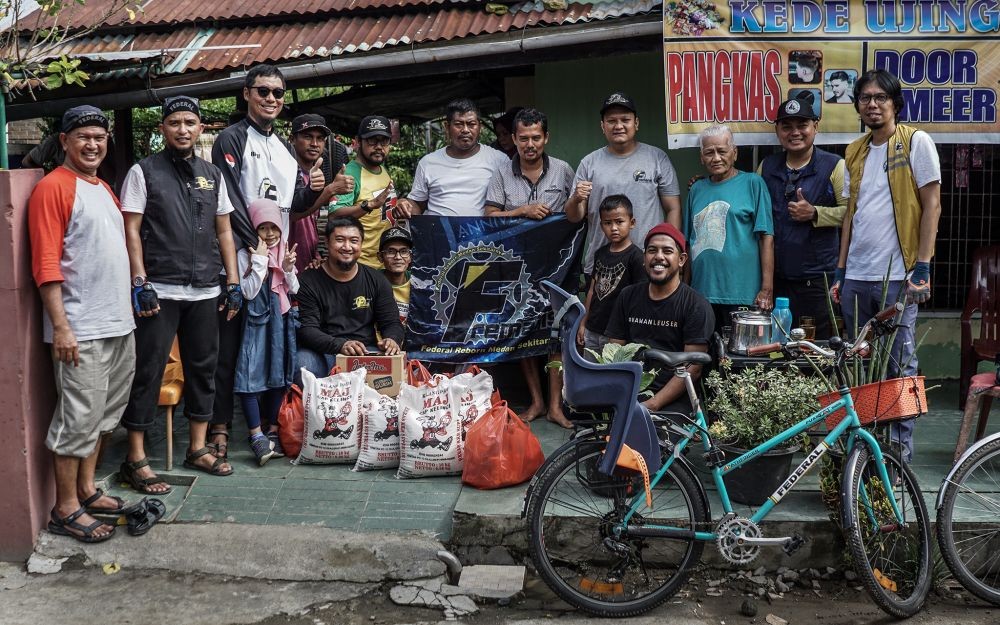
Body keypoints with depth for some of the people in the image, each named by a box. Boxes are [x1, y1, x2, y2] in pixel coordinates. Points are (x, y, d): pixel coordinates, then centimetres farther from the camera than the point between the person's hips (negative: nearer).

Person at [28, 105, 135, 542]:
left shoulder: (104, 189, 16)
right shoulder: (54, 187, -10)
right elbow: (46, 263, -15)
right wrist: (60, 326, -20)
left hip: (118, 324, 9)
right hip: (81, 331, -9)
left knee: (103, 414, 15)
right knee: (79, 419, -4)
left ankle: (87, 490, 28)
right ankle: (66, 510, 6)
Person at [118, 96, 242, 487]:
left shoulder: (212, 175, 13)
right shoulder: (143, 172, 0)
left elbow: (224, 231, 15)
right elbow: (131, 230, -4)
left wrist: (233, 283, 9)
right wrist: (140, 284, -12)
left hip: (205, 292, 5)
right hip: (160, 291, -5)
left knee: (203, 367, 11)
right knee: (148, 371, -2)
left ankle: (197, 448, 23)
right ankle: (135, 459, 5)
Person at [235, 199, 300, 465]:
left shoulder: (286, 252, 11)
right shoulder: (245, 255, -5)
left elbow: (294, 291, 10)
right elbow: (248, 292, -13)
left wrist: (288, 269, -8)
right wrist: (260, 260, -14)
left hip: (281, 322, 5)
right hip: (256, 322, -5)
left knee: (279, 374, 7)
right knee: (249, 375, -13)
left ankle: (272, 429, 17)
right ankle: (256, 435, -10)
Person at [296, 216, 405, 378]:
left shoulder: (376, 280, 11)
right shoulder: (308, 282, 1)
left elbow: (392, 323, 10)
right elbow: (306, 329, -9)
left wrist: (392, 340, -16)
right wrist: (340, 345, -27)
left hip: (366, 352, 3)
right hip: (322, 353, -3)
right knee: (303, 362, -36)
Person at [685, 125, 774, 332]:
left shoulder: (753, 183, 1)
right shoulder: (697, 189, 14)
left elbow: (767, 238, -5)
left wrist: (767, 289, -12)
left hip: (742, 295, -4)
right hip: (701, 294, 4)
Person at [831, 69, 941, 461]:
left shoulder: (916, 142, -1)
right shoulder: (855, 153, 15)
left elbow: (931, 205, -5)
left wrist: (922, 269, -11)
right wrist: (841, 272, 12)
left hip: (898, 276, -5)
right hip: (856, 278, 6)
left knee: (899, 365, 0)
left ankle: (900, 446, 10)